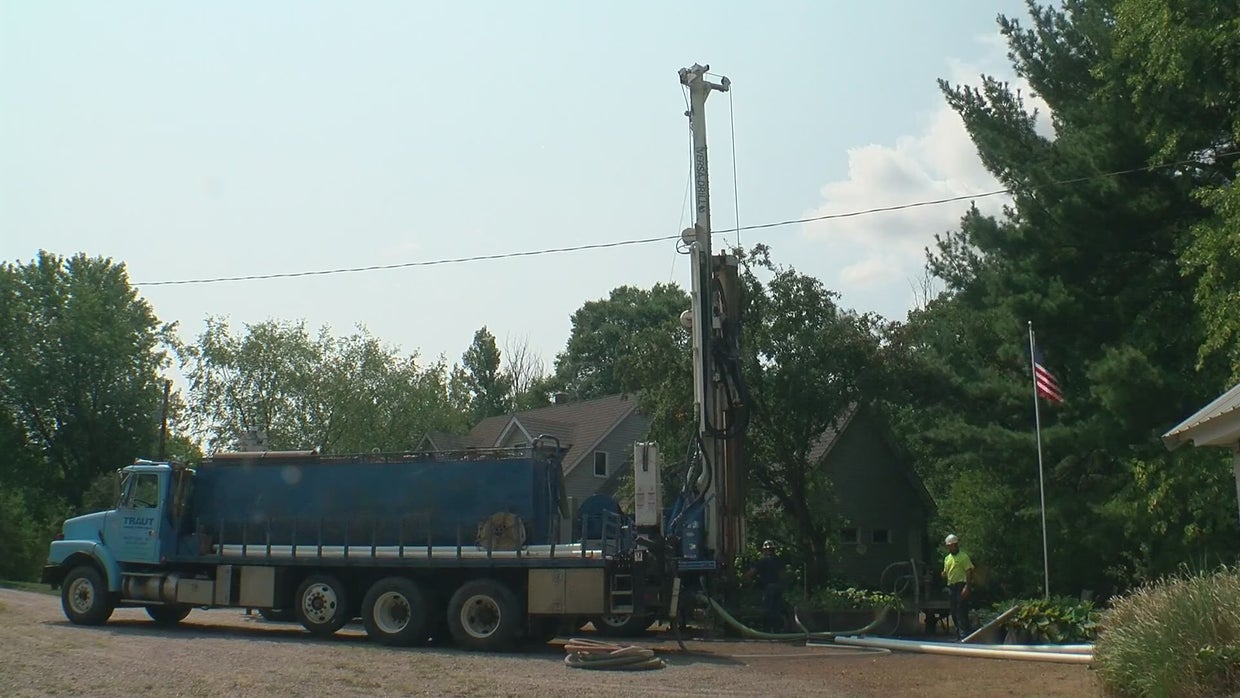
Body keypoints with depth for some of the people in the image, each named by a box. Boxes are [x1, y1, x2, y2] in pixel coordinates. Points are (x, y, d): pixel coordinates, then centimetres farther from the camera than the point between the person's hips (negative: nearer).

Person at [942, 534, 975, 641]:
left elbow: (969, 572, -9)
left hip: (961, 585, -8)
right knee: (954, 613, 11)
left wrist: (967, 587, -19)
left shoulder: (963, 556, -3)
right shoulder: (947, 559, 19)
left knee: (962, 612, -11)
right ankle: (959, 635, 20)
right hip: (951, 587, 8)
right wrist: (944, 575, 1)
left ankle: (964, 635, -11)